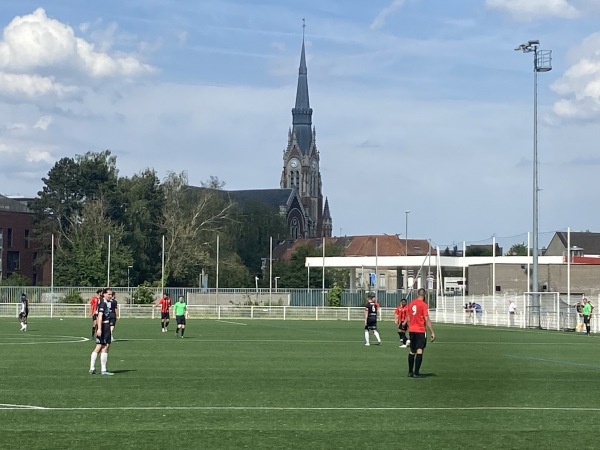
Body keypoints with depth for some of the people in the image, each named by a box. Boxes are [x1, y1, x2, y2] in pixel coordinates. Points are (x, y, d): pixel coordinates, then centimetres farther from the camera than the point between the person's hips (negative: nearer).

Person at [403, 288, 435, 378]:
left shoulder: (411, 304, 8)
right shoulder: (423, 305, -10)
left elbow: (408, 319, 12)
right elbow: (427, 320, -14)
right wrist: (432, 332, -11)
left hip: (412, 331, 6)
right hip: (421, 331, -6)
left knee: (412, 351, 15)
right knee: (419, 351, -6)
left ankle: (410, 372, 20)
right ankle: (416, 373, -11)